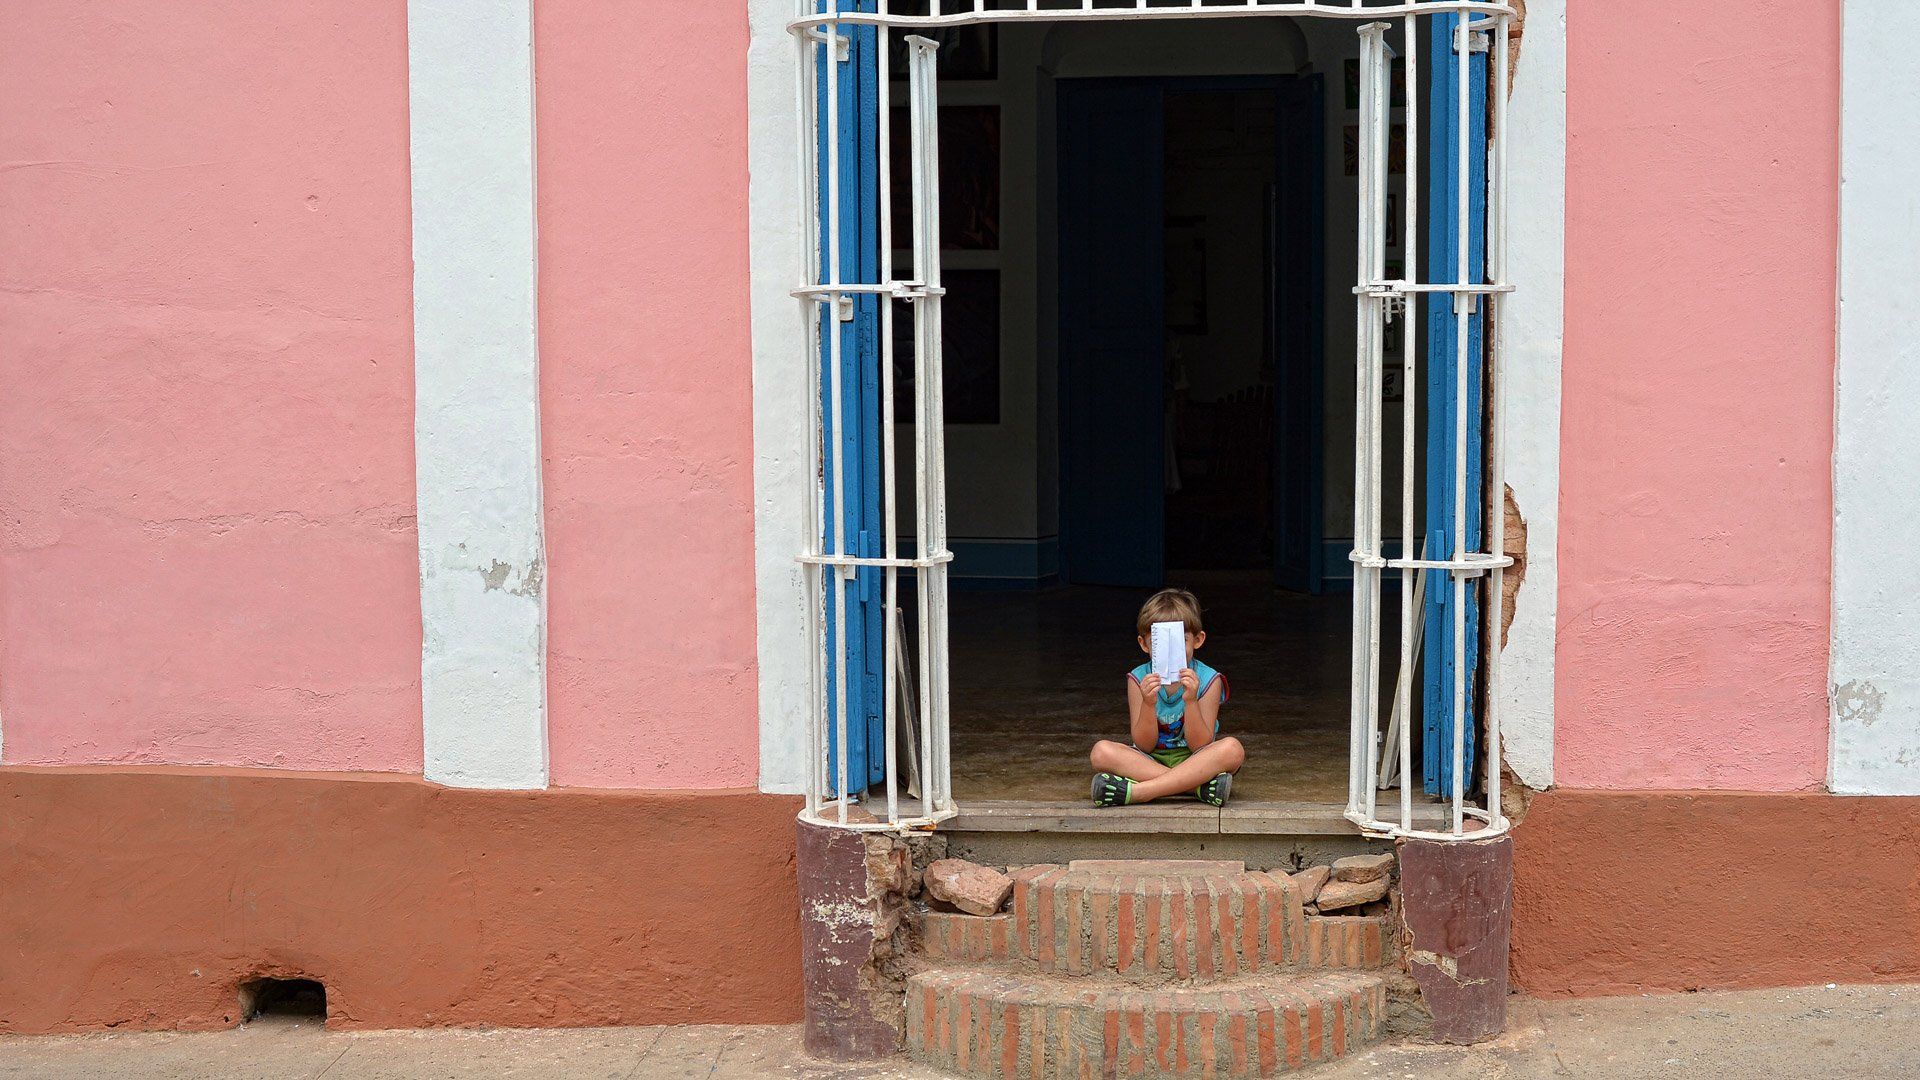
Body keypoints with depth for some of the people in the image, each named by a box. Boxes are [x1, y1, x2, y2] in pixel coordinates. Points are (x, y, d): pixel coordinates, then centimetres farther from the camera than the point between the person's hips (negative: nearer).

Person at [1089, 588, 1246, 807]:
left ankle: (1136, 791, -35)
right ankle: (1200, 786, -31)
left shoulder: (1207, 680, -8)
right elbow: (1144, 746, -8)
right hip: (1149, 762, 1)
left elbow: (1200, 747, -13)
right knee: (1101, 751, -27)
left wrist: (1190, 701, -27)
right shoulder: (1139, 679, -5)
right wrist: (1148, 704, -25)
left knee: (1232, 749, -32)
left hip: (1192, 761, -1)